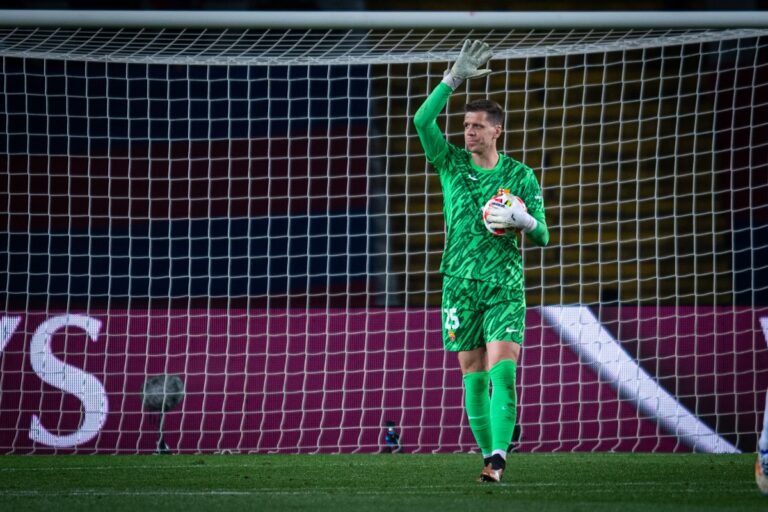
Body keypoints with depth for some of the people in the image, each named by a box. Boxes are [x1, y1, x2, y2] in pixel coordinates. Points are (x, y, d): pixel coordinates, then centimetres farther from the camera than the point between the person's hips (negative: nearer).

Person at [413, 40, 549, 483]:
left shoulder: (520, 175, 5)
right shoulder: (451, 163, 7)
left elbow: (542, 235, 6)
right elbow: (422, 121, -8)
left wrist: (522, 219, -17)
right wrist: (454, 79, -13)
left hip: (506, 284, -2)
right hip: (462, 282, 2)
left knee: (502, 372, -16)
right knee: (473, 377, 2)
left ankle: (498, 455, -24)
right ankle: (490, 456, 10)